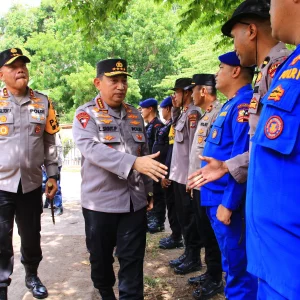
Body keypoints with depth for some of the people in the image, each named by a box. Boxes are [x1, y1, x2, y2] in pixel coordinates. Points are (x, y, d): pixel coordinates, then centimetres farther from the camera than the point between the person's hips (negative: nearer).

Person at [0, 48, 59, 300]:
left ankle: (32, 276, 37)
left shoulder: (43, 103, 4)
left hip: (31, 183, 2)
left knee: (32, 236, 16)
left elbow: (50, 143, 8)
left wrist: (52, 175, 6)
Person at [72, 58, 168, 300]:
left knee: (132, 260, 7)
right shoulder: (86, 114, -7)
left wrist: (148, 189, 17)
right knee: (101, 257, 15)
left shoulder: (135, 115, 9)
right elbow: (93, 149, -25)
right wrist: (133, 162, -36)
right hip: (100, 201, -3)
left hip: (134, 201, 3)